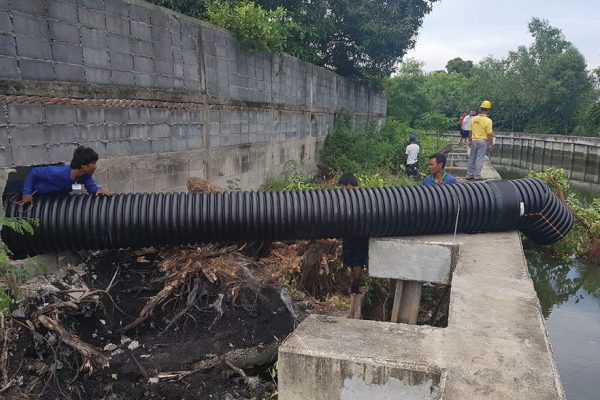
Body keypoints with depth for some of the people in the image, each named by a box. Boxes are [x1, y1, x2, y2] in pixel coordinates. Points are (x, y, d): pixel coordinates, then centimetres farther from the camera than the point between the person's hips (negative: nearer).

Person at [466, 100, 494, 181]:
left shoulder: (473, 118, 1)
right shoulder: (488, 120, -13)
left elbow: (470, 131, 7)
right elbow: (489, 134, -13)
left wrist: (470, 141, 17)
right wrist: (491, 145, -6)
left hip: (474, 140, 5)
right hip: (483, 141, -5)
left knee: (472, 158, 12)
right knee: (479, 159, 0)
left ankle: (469, 175, 17)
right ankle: (477, 176, 3)